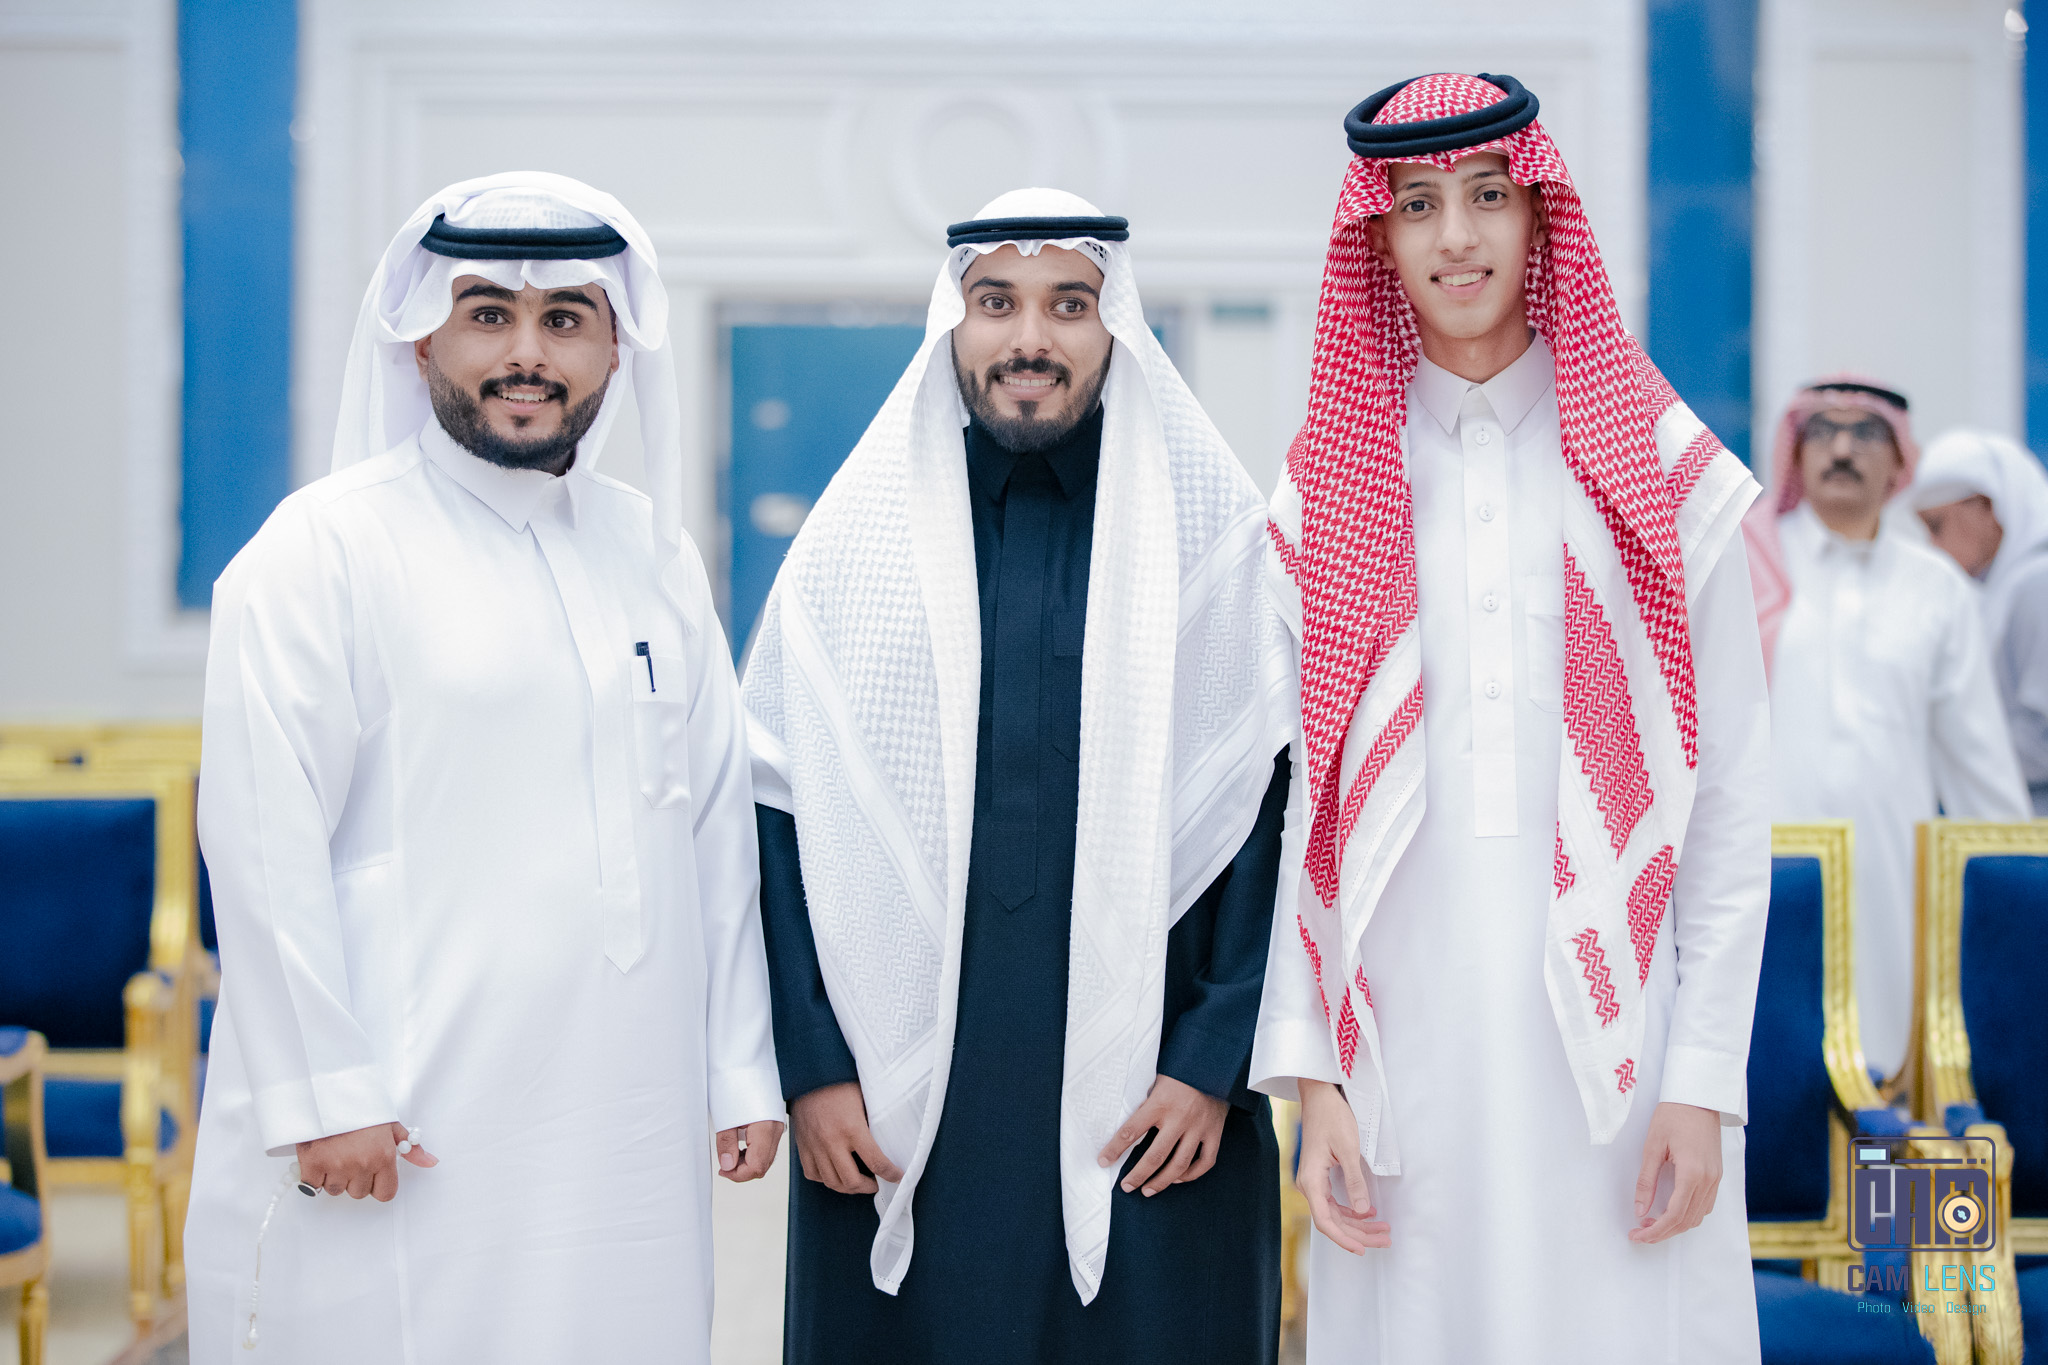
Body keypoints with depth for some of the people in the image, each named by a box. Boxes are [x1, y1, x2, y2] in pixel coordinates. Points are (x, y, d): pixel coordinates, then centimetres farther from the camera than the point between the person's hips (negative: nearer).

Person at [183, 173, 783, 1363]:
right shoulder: (324, 550, -4)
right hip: (407, 1137, -5)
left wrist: (742, 1070, 12)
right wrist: (322, 1093, -14)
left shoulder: (654, 552, 13)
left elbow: (720, 825, 15)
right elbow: (264, 840, -10)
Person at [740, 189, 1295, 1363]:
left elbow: (1274, 812, 0)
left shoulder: (1216, 533, 3)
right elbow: (780, 817, 4)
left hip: (1150, 1108, 0)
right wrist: (811, 1067, -3)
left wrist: (1214, 1062, -6)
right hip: (900, 1111, 1)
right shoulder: (856, 540, 5)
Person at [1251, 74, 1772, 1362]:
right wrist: (1311, 1073, -2)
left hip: (1611, 1033, -1)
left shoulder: (1661, 477, 4)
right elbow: (1300, 807, 6)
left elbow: (1731, 794, 2)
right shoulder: (1329, 497, 7)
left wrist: (1705, 1076, -5)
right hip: (1407, 1049, 1)